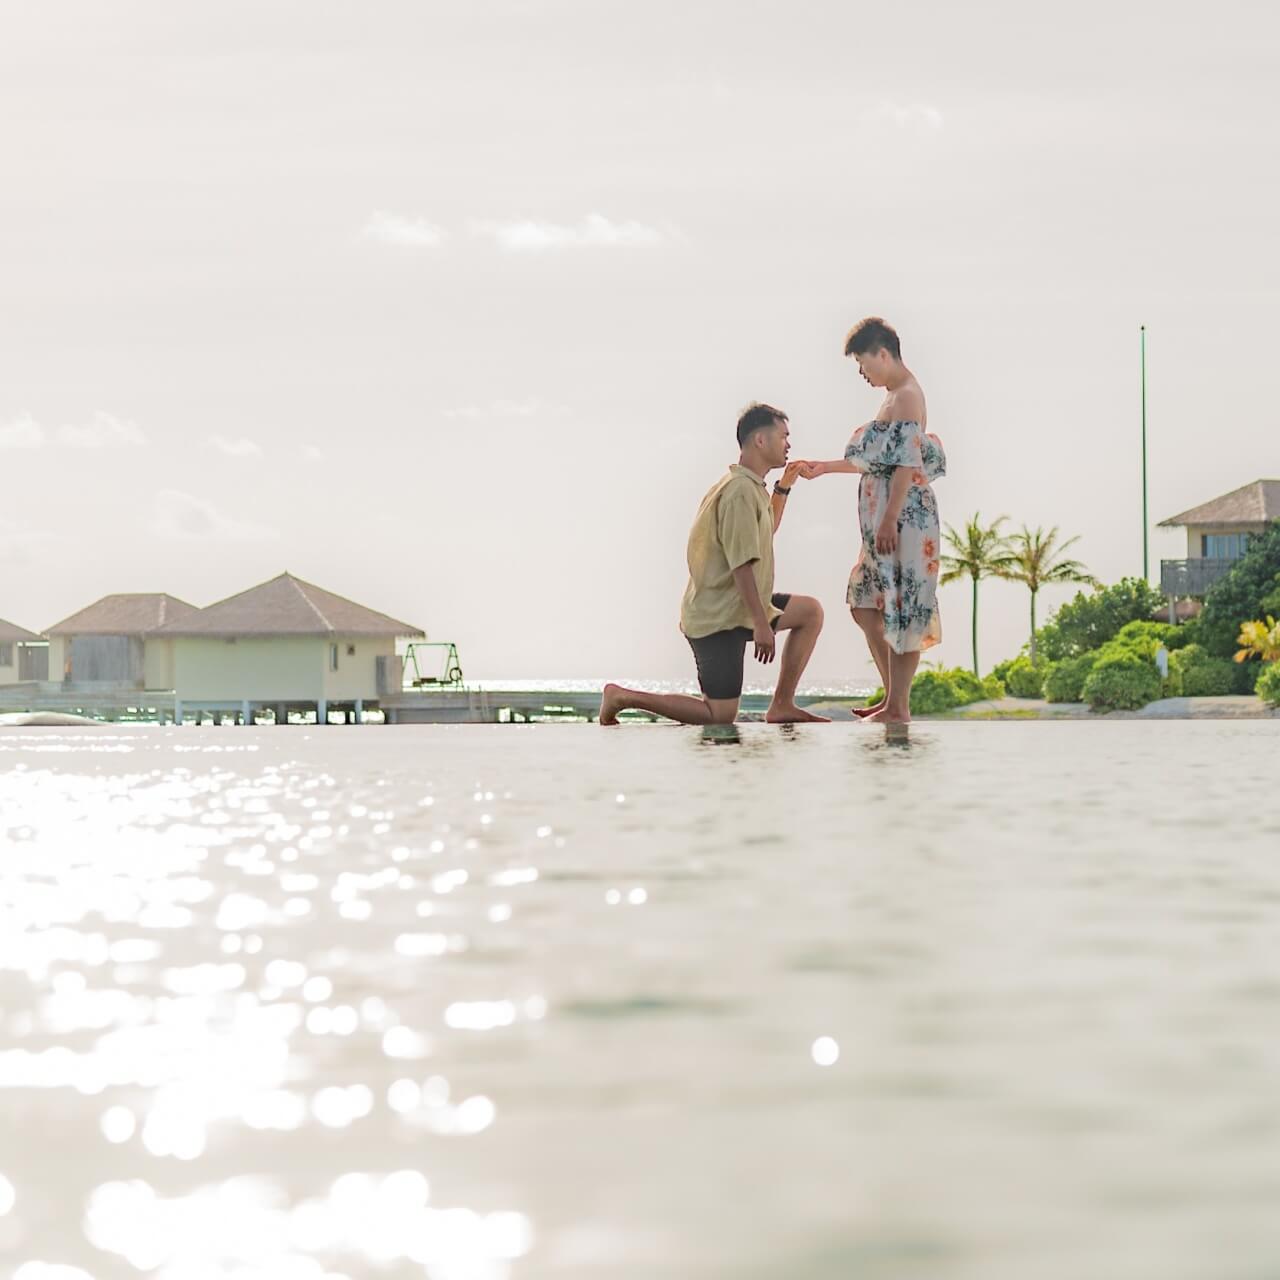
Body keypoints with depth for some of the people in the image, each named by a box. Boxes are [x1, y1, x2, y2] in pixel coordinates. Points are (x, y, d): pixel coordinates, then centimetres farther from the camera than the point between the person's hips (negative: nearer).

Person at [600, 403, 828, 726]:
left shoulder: (750, 487, 14)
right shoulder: (742, 492, -19)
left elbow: (767, 530, 34)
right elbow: (742, 564, -24)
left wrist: (783, 487, 21)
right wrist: (761, 624, -25)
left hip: (733, 608, 10)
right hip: (718, 617, -10)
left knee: (810, 611, 11)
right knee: (720, 717, -8)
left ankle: (782, 706, 9)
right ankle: (623, 697, 0)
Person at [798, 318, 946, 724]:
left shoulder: (907, 396, -12)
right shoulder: (895, 396, 18)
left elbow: (908, 464, -19)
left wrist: (889, 520, -23)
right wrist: (824, 468, 29)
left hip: (904, 515, -10)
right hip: (883, 516, 10)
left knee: (901, 610, -6)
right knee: (866, 605, 13)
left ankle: (899, 708, -3)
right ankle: (892, 697, 19)